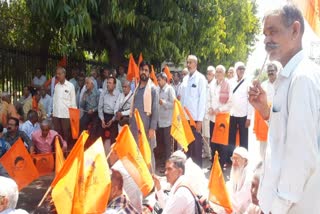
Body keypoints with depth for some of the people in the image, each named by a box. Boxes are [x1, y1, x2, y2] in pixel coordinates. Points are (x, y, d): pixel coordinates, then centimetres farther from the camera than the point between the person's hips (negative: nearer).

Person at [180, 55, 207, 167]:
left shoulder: (200, 78, -6)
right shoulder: (185, 78, 12)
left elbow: (202, 99, -10)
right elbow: (182, 99, 13)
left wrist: (200, 119, -13)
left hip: (195, 118, -5)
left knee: (196, 146, 1)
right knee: (187, 145, 12)